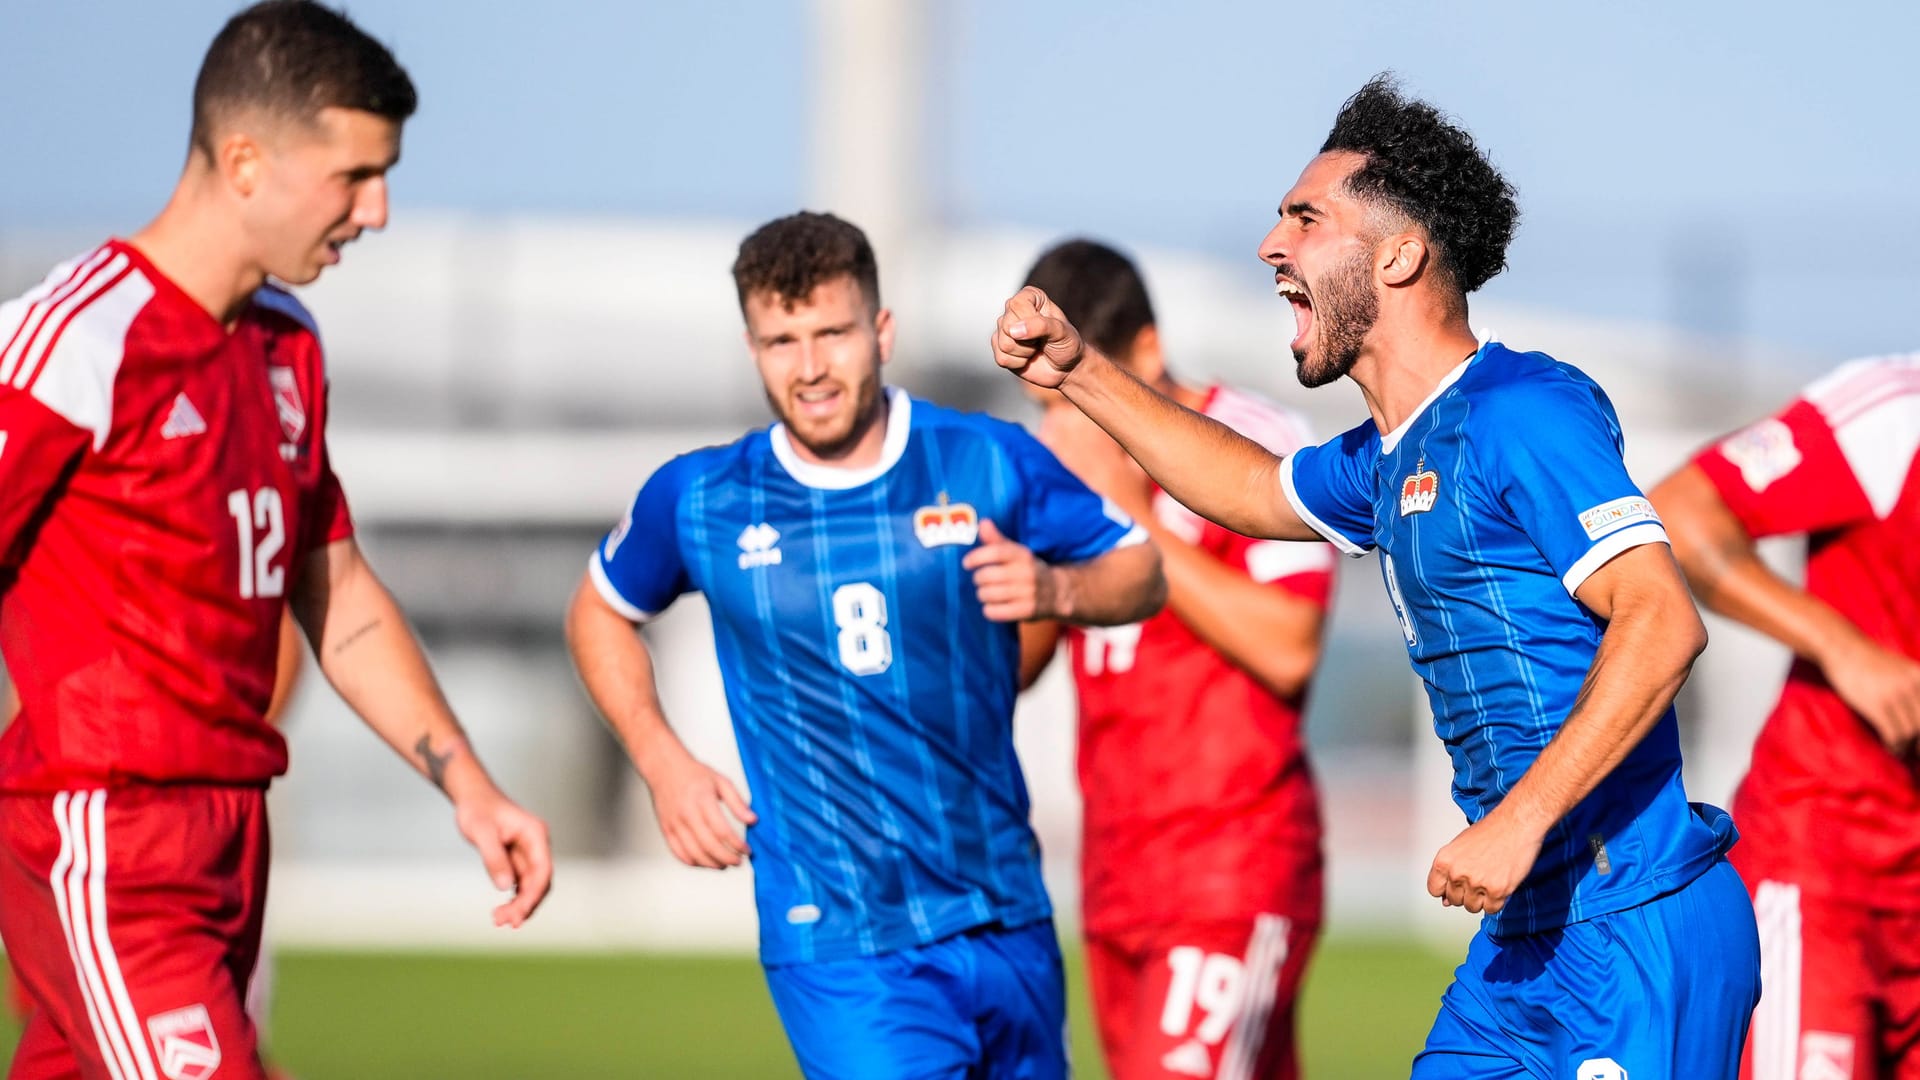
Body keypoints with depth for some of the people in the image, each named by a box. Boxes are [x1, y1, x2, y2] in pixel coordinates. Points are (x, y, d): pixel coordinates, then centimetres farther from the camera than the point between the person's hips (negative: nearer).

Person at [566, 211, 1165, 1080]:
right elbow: (600, 611, 18)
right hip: (837, 949, -3)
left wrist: (1056, 590, -12)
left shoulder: (989, 464, -1)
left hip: (1009, 924, 3)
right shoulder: (698, 501, -1)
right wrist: (664, 765, 5)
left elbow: (1140, 570, 10)